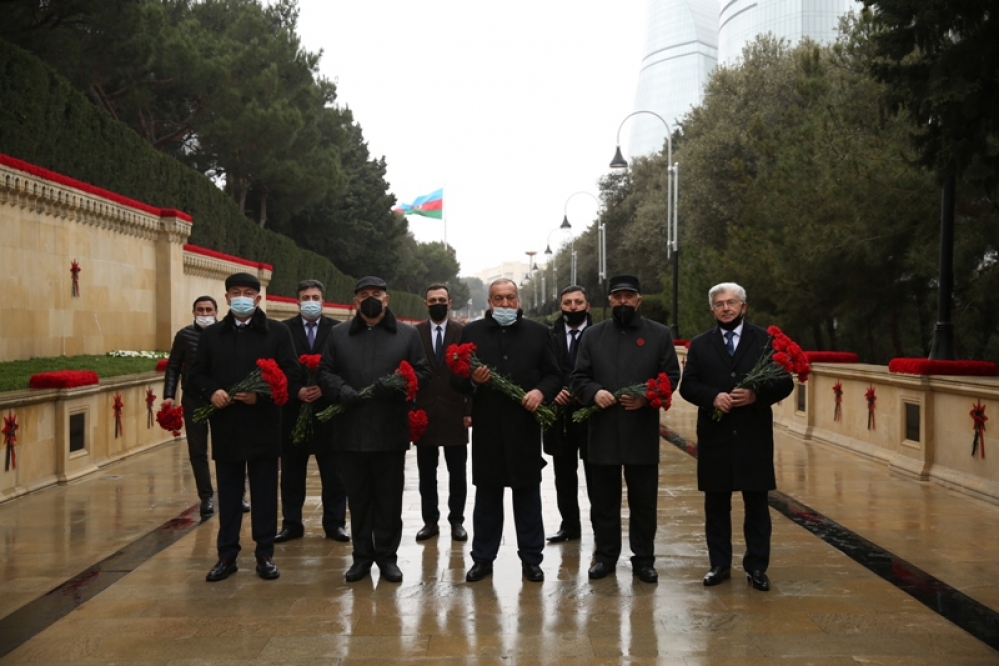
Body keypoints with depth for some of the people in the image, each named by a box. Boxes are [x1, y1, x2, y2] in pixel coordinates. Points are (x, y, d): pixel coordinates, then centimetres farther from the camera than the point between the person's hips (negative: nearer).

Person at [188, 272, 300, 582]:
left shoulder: (277, 333, 0)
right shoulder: (211, 335, 9)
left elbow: (291, 377, -5)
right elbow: (198, 374, 10)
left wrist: (261, 396, -18)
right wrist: (211, 392, -11)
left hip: (264, 428, -2)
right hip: (225, 428, 2)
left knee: (265, 494, 5)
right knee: (228, 495, 9)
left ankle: (265, 554, 15)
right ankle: (227, 555, 18)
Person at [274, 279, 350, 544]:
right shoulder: (284, 330, 3)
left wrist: (324, 389, -14)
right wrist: (296, 392, -13)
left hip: (328, 409, -1)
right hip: (293, 409, 1)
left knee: (333, 472, 3)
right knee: (292, 471, 8)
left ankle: (334, 524, 11)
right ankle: (291, 523, 16)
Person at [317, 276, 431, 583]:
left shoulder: (407, 334, 7)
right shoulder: (338, 334, 11)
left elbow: (422, 372, 3)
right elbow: (325, 372, 8)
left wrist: (397, 385, -14)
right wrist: (341, 390, -13)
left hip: (390, 431, -1)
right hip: (350, 431, 1)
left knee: (389, 497, 6)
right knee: (358, 497, 9)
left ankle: (387, 555, 18)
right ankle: (362, 555, 19)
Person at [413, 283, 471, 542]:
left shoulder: (463, 332, -1)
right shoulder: (414, 333, 3)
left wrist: (469, 410, -6)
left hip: (454, 413, -1)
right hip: (424, 413, 1)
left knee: (457, 472, 6)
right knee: (426, 472, 8)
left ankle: (457, 520, 17)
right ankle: (430, 521, 18)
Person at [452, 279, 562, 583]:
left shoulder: (537, 332, 7)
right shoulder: (472, 333, 5)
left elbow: (554, 375, 6)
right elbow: (456, 378, 4)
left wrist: (541, 391, -14)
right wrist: (472, 381, -17)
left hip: (526, 427, 0)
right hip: (487, 427, 0)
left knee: (528, 494, 7)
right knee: (487, 496, 8)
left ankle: (531, 558, 17)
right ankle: (483, 558, 18)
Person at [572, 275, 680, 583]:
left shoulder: (659, 335, 5)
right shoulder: (593, 335, 9)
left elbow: (671, 376, 1)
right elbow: (579, 377, 7)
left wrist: (647, 397, -15)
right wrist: (593, 393, -14)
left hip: (642, 433, -1)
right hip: (602, 432, 1)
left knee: (644, 501, 5)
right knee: (603, 500, 9)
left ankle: (643, 559, 16)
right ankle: (605, 555, 20)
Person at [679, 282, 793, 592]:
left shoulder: (766, 341, 4)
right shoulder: (700, 345, 9)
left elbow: (785, 383, 0)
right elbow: (688, 385, 3)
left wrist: (757, 395, -17)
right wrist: (713, 397, -16)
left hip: (754, 436, -1)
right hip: (714, 436, 2)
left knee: (757, 504, 3)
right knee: (716, 504, 8)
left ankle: (757, 567, 12)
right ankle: (719, 564, 18)